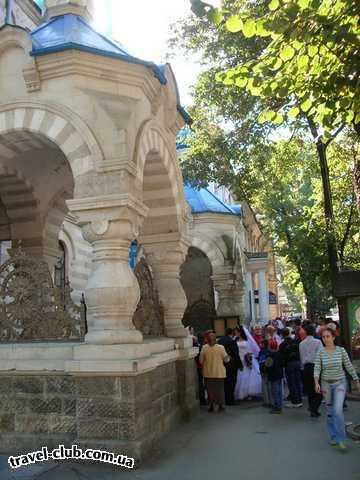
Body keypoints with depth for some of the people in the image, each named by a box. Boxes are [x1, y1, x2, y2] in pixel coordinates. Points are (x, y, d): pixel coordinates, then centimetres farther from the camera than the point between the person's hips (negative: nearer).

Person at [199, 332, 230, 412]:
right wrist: (228, 357, 15)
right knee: (220, 389, 11)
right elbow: (226, 359, -4)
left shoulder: (204, 348, -9)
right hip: (219, 373, -1)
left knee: (210, 389, 11)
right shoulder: (221, 348, -12)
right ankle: (220, 405, 14)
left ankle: (211, 406, 15)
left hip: (208, 373, 1)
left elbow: (201, 361, 0)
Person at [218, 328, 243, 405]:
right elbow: (236, 354, -14)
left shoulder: (220, 341, 3)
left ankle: (224, 399, 23)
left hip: (222, 364, 6)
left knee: (224, 382, 15)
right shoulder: (232, 341, -16)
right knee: (231, 382, 3)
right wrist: (240, 365, -5)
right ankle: (230, 400, 7)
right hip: (231, 365, -6)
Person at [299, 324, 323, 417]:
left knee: (310, 390, 15)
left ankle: (312, 409, 21)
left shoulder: (301, 344, 5)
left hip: (306, 368, 5)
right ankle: (314, 409, -8)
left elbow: (301, 358, 9)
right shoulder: (317, 342, -8)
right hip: (315, 366, -4)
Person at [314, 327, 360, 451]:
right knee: (330, 412, 11)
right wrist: (317, 383, -24)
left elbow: (349, 367, 0)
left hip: (340, 383, -2)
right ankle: (333, 437, 29)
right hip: (326, 384, 2)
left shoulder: (341, 350, -8)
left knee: (338, 410, -15)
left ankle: (340, 439, -2)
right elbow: (317, 369, -9)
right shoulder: (320, 353, -6)